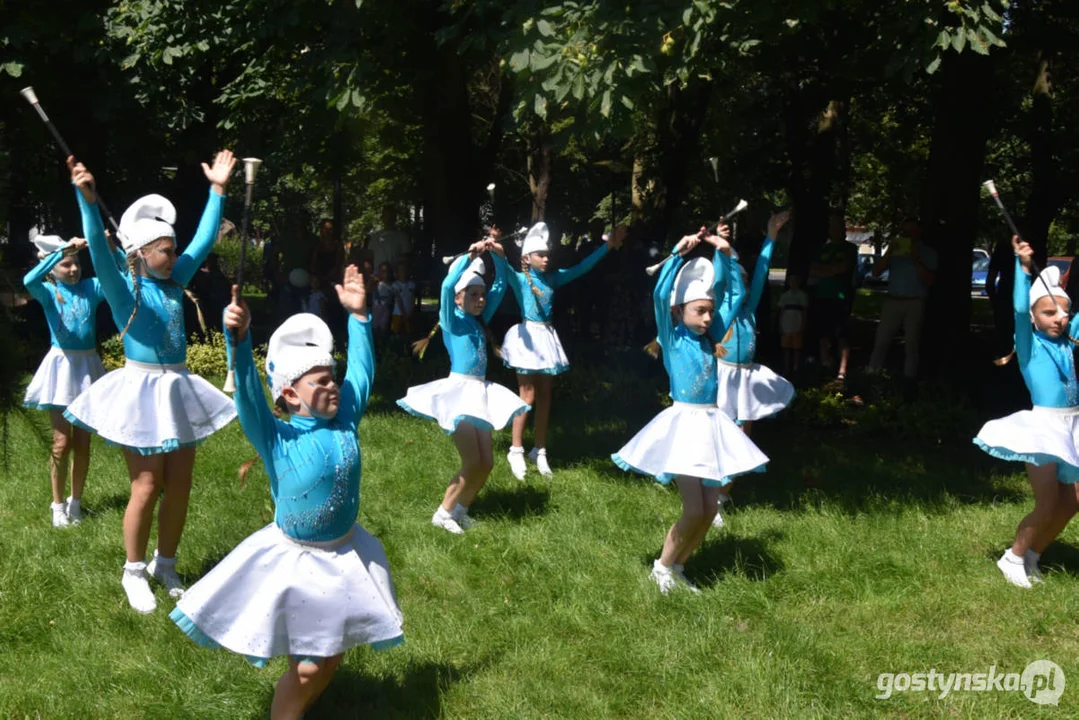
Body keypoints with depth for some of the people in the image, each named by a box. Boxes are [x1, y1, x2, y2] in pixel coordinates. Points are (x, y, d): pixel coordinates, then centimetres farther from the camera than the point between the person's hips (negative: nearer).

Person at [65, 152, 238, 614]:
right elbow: (100, 251, -26)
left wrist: (217, 189, 11)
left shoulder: (173, 282, 7)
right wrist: (87, 201, -41)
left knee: (179, 487, 9)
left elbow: (203, 241, 11)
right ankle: (134, 572, 17)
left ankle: (165, 566, 26)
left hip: (178, 391, 6)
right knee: (146, 489, -1)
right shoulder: (123, 290, -9)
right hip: (142, 393, -6)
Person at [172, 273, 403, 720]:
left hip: (346, 557, 5)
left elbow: (361, 370, 3)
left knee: (331, 656, 17)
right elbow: (249, 393, -33)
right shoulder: (276, 439, -18)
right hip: (294, 560, -5)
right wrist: (240, 340, -48)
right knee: (307, 665, 1)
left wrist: (357, 316, 1)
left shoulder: (345, 423, -5)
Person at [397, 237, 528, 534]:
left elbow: (500, 286, 17)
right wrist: (470, 255, -21)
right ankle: (443, 512, 4)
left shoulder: (479, 321, 14)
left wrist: (498, 256, 4)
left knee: (486, 464, 3)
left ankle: (460, 510, 20)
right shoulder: (452, 321, -3)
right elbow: (447, 285, -21)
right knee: (472, 463, -12)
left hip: (480, 393, 7)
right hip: (458, 391, -7)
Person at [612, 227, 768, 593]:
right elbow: (660, 295, -19)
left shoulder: (708, 338, 9)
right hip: (683, 423, -6)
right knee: (694, 510, -11)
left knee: (709, 509, 6)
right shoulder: (672, 338, -5)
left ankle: (677, 567, 22)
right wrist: (678, 254, -23)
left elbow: (717, 290, 8)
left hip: (711, 424, 6)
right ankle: (662, 567, 10)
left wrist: (723, 254, -4)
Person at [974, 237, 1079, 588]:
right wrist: (1024, 268, -29)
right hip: (1042, 425, -6)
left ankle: (1031, 557, 27)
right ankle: (1013, 559, 13)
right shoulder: (1029, 342, -6)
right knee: (1047, 506, -8)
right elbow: (1020, 308, -21)